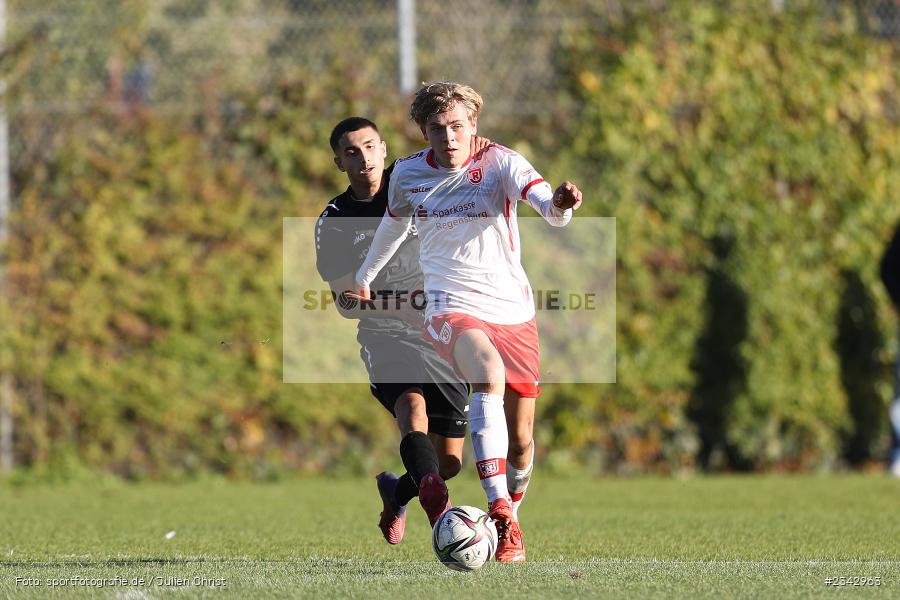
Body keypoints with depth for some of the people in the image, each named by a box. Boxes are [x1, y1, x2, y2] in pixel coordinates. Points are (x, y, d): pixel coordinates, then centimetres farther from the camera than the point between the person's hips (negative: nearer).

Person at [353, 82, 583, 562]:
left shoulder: (499, 163, -8)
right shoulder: (408, 174, 1)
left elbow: (544, 202, -27)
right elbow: (394, 224, 23)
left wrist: (559, 204, -52)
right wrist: (363, 278, 37)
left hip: (513, 312, 1)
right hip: (451, 309, -1)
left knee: (521, 442, 4)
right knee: (489, 372, -35)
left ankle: (511, 522, 35)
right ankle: (497, 507, -42)